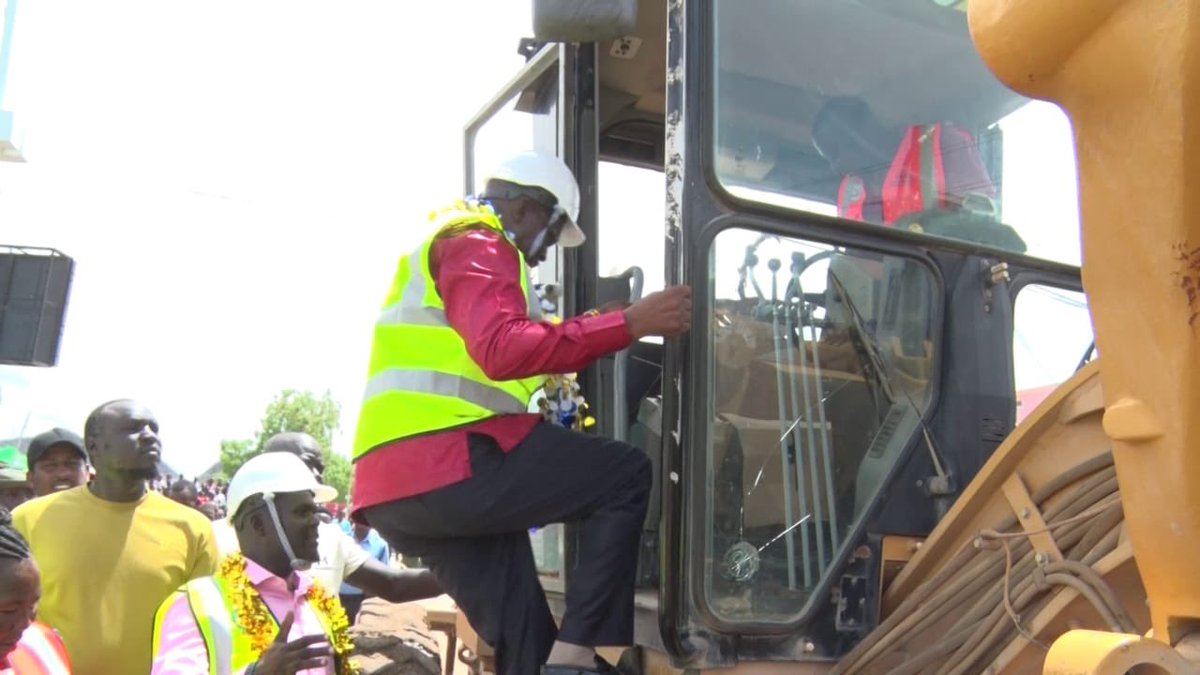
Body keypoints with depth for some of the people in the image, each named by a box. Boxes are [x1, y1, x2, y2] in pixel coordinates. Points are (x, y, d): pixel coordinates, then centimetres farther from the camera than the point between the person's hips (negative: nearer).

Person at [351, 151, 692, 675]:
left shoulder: (445, 248, 32)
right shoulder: (476, 244, -1)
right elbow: (502, 350, -20)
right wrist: (628, 324, -21)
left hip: (396, 486, 10)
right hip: (447, 464, -10)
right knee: (626, 476, -4)